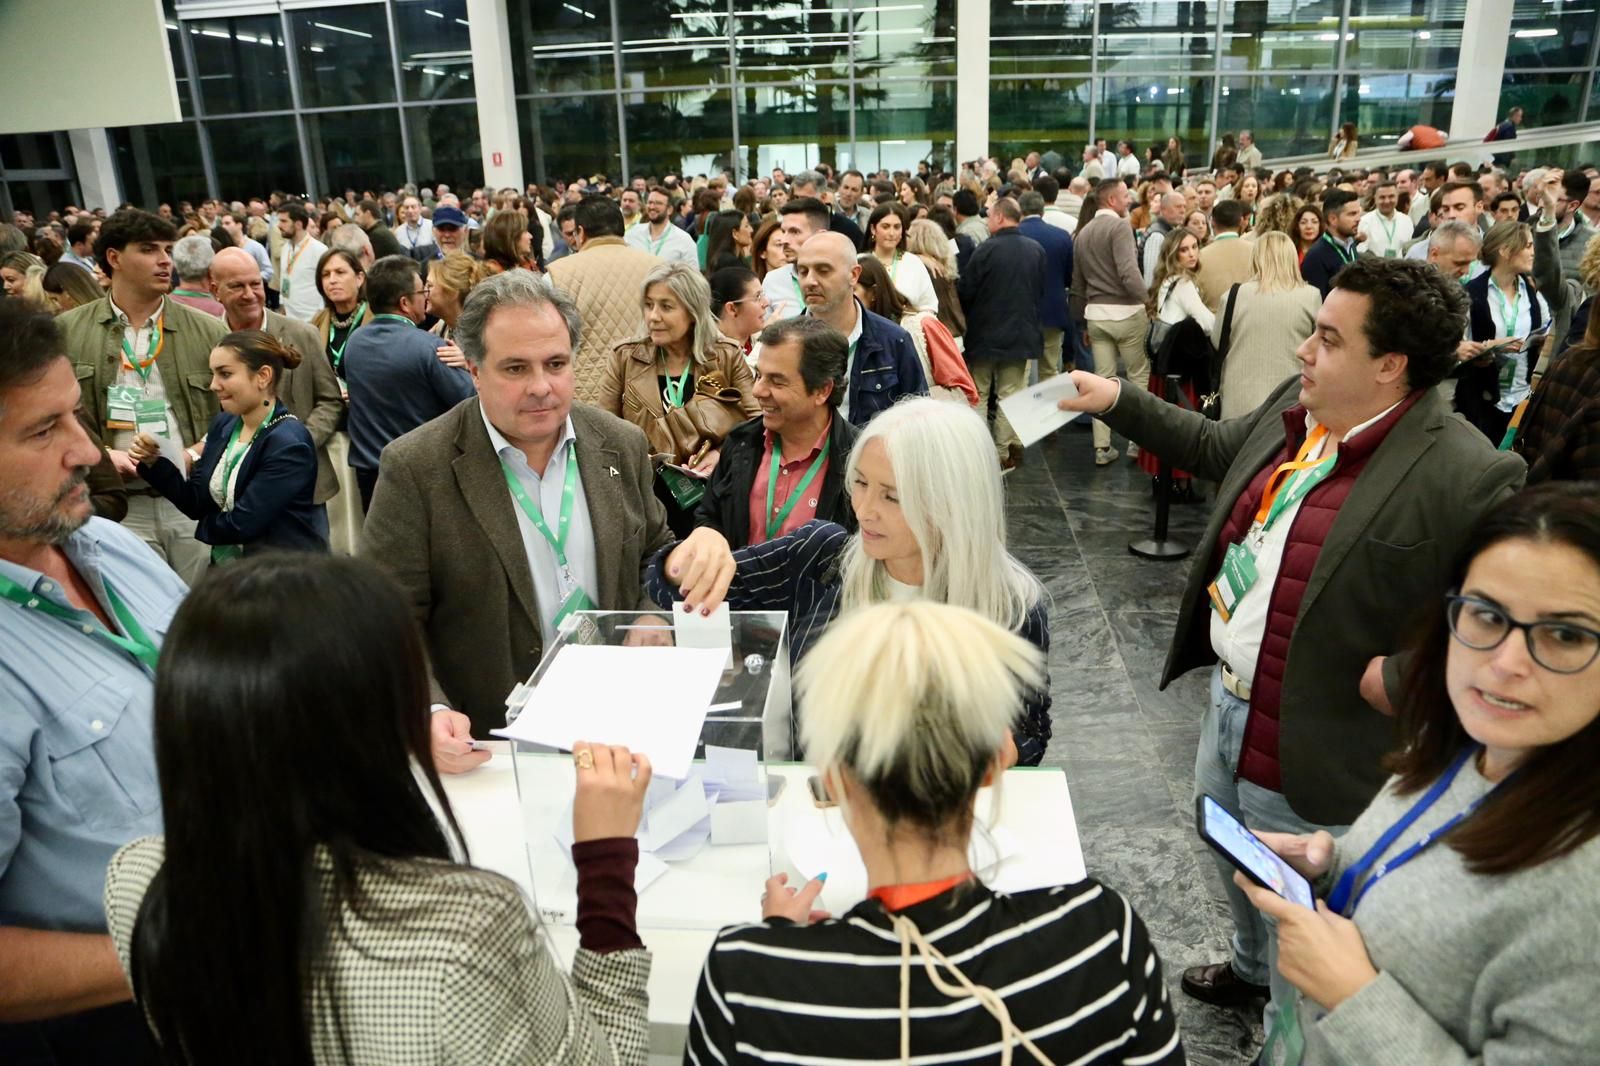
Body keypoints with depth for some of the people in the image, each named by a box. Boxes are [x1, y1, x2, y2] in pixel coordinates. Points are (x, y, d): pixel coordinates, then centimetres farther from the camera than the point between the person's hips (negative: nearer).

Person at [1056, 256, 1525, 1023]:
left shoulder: (1468, 478, -27)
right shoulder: (1292, 410, -3)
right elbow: (1219, 448, 16)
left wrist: (1400, 678, -24)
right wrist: (1117, 401, 13)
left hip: (1312, 752, -8)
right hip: (1227, 702, 8)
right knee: (1234, 866, 33)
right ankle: (1250, 966, 62)